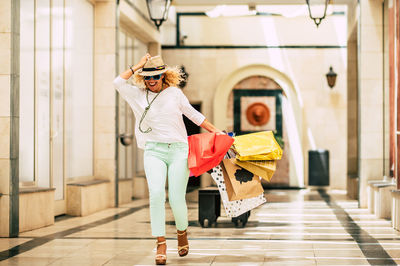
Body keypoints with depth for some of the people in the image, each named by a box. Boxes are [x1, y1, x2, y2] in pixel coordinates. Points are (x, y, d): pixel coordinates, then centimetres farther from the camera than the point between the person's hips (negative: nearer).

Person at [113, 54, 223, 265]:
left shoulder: (175, 93, 10)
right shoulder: (138, 95, 10)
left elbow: (193, 114, 16)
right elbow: (118, 82, -2)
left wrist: (215, 131, 14)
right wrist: (138, 65, 2)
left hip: (178, 150, 0)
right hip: (154, 151, 0)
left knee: (176, 199, -6)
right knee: (156, 195, -19)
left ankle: (182, 232, 25)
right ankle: (160, 244, -12)